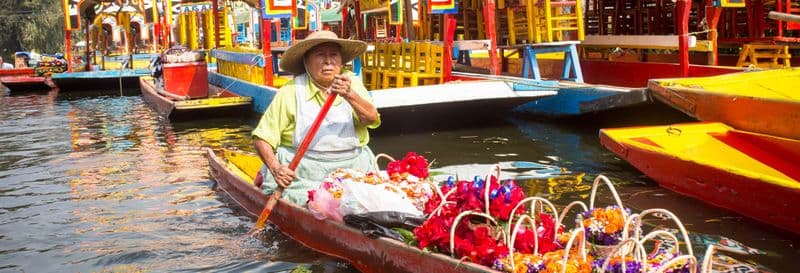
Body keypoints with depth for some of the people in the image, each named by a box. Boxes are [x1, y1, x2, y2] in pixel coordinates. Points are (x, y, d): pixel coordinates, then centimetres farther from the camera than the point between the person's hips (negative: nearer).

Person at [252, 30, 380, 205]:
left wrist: (349, 95, -31)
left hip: (352, 169, 2)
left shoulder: (352, 83, 5)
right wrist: (276, 169, -20)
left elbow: (371, 118, -12)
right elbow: (262, 138, -3)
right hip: (302, 172, -2)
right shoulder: (291, 92, -2)